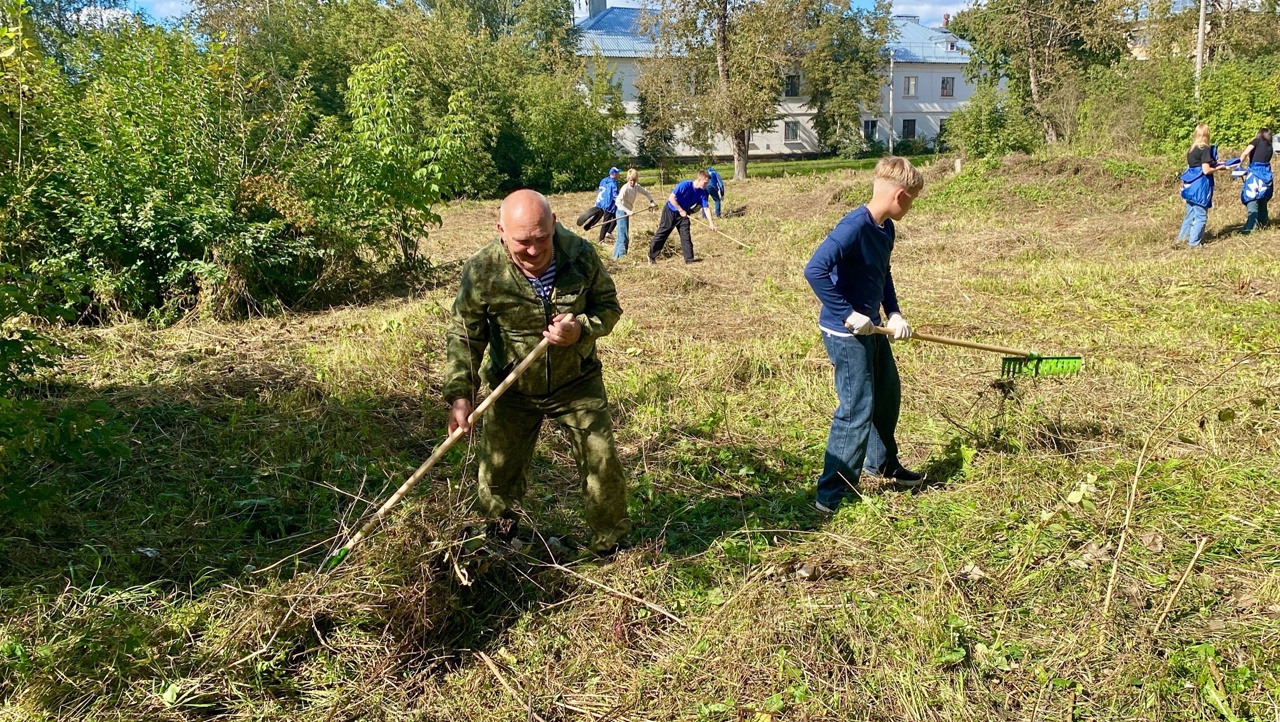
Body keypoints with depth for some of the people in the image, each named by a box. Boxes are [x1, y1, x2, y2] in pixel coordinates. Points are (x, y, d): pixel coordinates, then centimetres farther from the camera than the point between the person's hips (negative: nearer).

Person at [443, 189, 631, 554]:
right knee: (498, 470, 11)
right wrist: (459, 394, -17)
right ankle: (500, 536, 42)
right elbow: (464, 335, -11)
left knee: (602, 462, 5)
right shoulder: (481, 271, -21)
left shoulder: (580, 255, -19)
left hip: (577, 383, 0)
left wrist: (581, 329, -26)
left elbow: (609, 305, -5)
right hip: (511, 391, 0)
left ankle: (610, 545, 28)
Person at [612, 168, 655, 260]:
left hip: (627, 213, 8)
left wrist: (651, 202, 1)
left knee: (623, 236, 14)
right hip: (622, 212, -8)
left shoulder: (637, 186, 1)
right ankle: (621, 256, -10)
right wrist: (628, 211, -37)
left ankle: (616, 256, 23)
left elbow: (645, 192, 17)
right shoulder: (625, 188, -21)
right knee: (624, 237, -12)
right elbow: (618, 202, -29)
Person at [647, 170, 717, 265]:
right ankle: (651, 256, 11)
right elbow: (671, 198, -27)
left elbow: (706, 208, -10)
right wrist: (681, 210, -22)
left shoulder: (702, 193, -10)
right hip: (670, 211, -5)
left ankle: (689, 258, 1)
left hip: (683, 213, 5)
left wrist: (711, 222, -19)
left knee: (685, 234, -3)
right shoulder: (685, 185, -28)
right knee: (662, 234, 1)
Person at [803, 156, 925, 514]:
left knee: (889, 394, 23)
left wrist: (894, 313, 4)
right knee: (857, 410, -5)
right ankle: (831, 495, 5)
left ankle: (885, 464, 45)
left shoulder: (885, 229, 5)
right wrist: (848, 314, -28)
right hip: (846, 334, -10)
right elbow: (815, 270, -33)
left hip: (872, 329, 10)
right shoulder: (854, 227, -24)